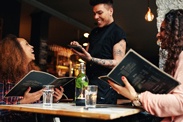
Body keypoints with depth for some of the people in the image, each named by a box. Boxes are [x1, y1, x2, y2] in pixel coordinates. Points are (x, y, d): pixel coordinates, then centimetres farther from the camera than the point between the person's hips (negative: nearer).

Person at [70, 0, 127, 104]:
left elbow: (118, 63, -14)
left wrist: (91, 59, -22)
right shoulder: (94, 32, 16)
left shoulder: (118, 33, -6)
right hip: (90, 82, 7)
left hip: (105, 86, -6)